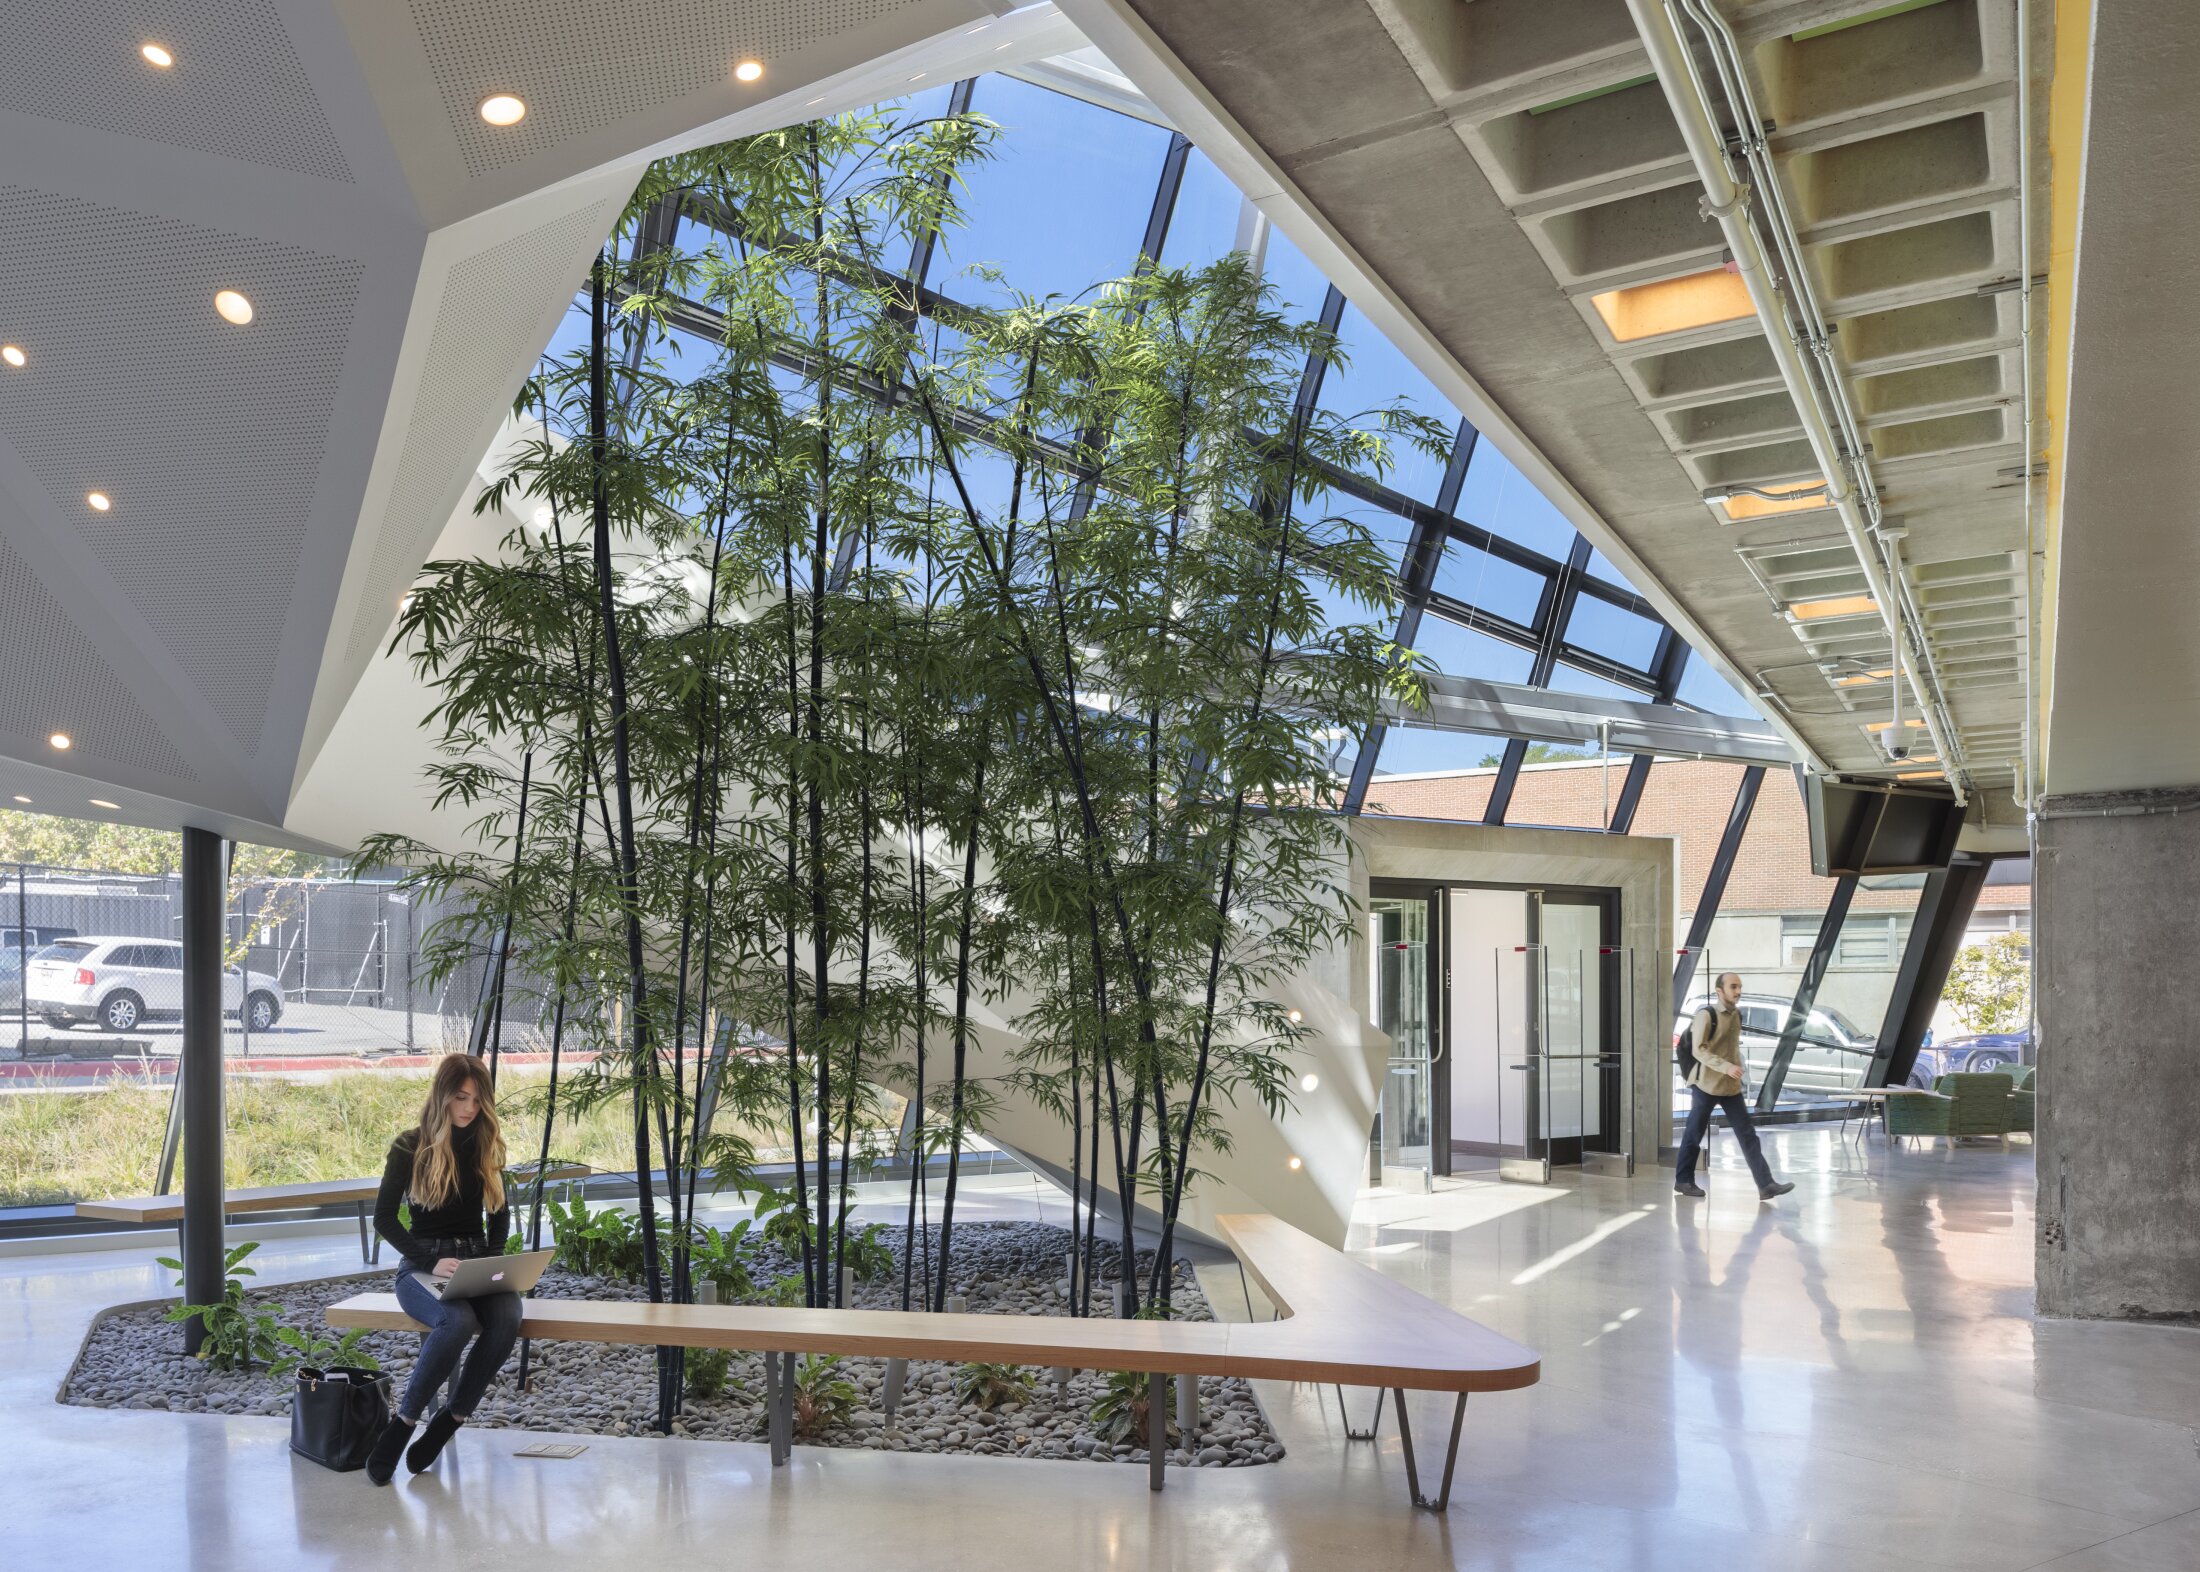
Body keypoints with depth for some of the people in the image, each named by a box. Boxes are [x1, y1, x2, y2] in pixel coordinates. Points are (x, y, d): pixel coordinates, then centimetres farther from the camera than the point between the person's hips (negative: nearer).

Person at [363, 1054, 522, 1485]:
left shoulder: (488, 1146, 11)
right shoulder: (411, 1146, -2)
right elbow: (384, 1217, -4)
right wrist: (431, 1263, -17)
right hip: (423, 1267, -4)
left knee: (507, 1318, -31)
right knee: (459, 1321, -37)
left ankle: (449, 1420, -16)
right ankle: (402, 1424, -20)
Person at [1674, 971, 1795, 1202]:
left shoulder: (1737, 1015, 9)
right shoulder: (1706, 1015, -13)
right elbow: (1698, 1050, -19)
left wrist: (1738, 1068, 19)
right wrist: (1726, 1067, -27)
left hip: (1731, 1087, 7)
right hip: (1706, 1086, -6)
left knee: (1748, 1134, 0)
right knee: (1694, 1134, 4)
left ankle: (1766, 1185, -2)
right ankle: (1683, 1181, 17)